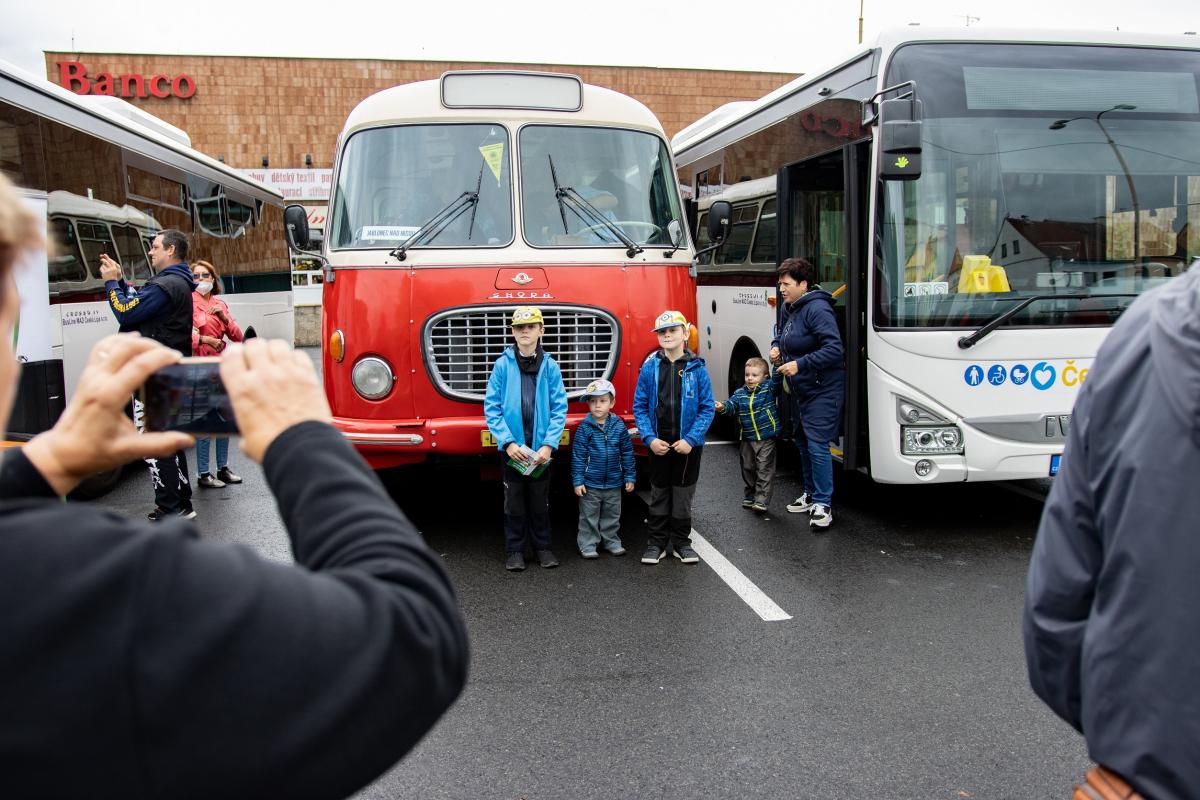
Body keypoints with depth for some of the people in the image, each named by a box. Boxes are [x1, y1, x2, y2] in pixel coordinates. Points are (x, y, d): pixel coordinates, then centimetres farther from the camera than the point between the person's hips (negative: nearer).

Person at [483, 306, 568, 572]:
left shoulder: (550, 365, -3)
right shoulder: (502, 364, -5)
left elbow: (559, 409, -4)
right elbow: (491, 407, -6)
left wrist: (549, 444, -13)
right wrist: (508, 442, -13)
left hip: (541, 448, 1)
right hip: (512, 448, -1)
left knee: (540, 502, 13)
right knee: (514, 503, 9)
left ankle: (543, 547, 26)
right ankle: (514, 550, 20)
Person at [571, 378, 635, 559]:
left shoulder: (619, 426, -3)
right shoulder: (585, 427, -10)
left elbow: (627, 453, 3)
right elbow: (578, 456, -9)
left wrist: (630, 476, 3)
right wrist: (577, 481, -11)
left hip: (614, 483, 3)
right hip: (590, 484, -3)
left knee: (612, 515, 16)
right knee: (589, 516, 7)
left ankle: (612, 541, 31)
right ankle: (588, 545, 18)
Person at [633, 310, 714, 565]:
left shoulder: (696, 368, -6)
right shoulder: (650, 367, -2)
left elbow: (707, 408, -6)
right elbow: (639, 407, -1)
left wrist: (691, 439, -15)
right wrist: (650, 438, -12)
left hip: (688, 445, -1)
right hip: (658, 445, 1)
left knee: (683, 496, 11)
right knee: (659, 496, 12)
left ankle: (681, 542, 25)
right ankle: (656, 542, 23)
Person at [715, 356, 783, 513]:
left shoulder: (768, 388, -4)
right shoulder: (740, 393, 4)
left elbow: (777, 380, -16)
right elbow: (732, 404, -7)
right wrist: (723, 407, -28)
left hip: (766, 437, -4)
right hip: (747, 438, 4)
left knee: (764, 469, -4)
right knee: (748, 468, 14)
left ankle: (761, 500, -3)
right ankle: (749, 497, 28)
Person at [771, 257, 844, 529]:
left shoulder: (817, 309, -21)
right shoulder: (788, 308, 7)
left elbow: (834, 349, -27)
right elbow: (782, 334, 26)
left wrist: (800, 364, -28)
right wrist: (776, 347, 3)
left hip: (822, 391, -10)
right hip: (800, 390, 10)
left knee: (817, 445, -10)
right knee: (803, 443, 18)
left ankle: (823, 504, -2)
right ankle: (811, 494, 32)